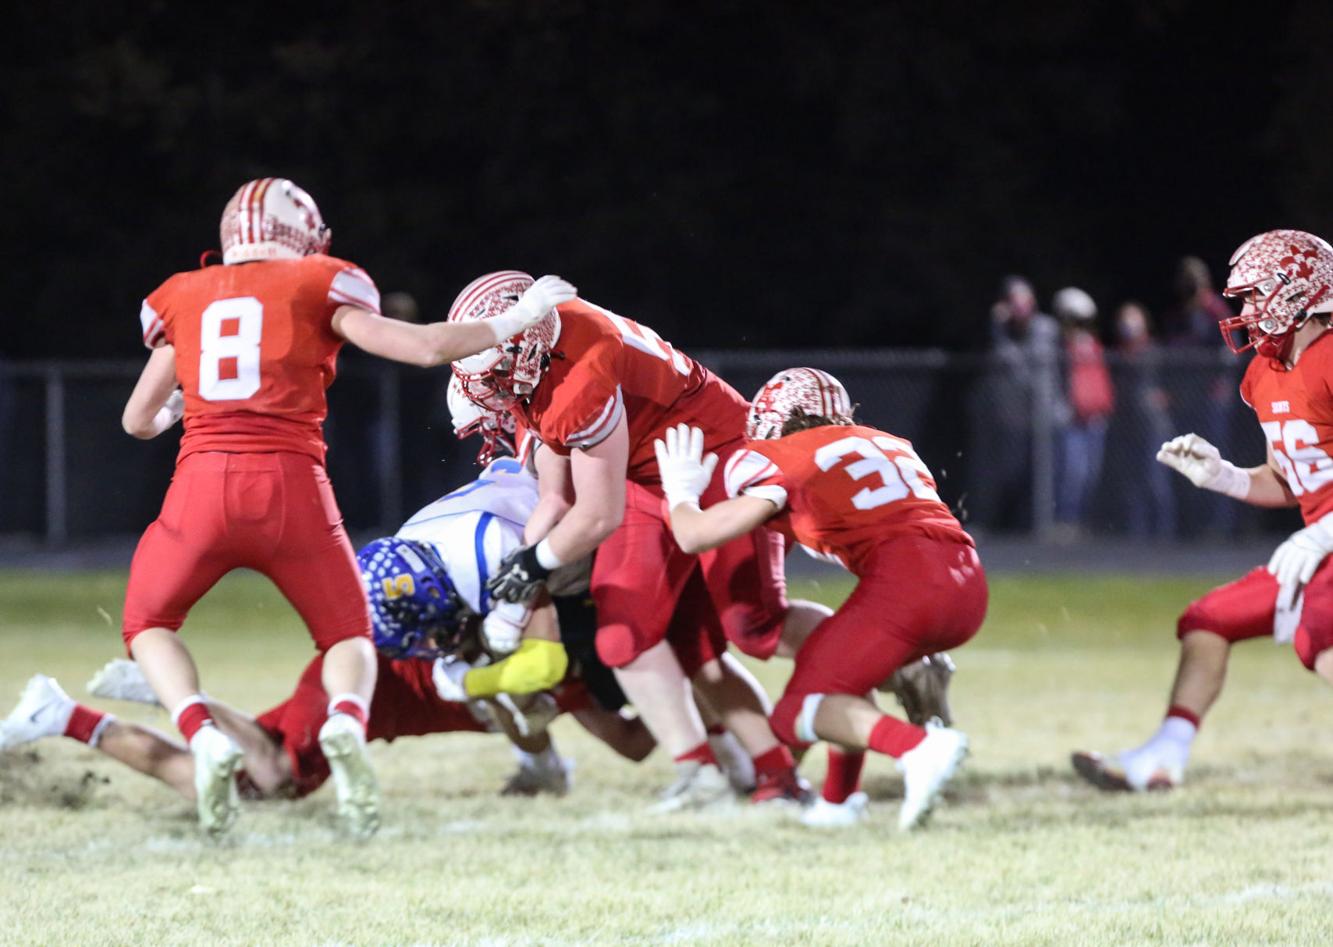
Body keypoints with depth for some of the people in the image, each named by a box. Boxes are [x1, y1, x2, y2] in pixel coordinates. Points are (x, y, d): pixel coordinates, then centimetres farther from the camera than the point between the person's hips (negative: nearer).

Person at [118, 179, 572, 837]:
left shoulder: (182, 298, 16)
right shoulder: (318, 287, 9)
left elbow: (139, 420, 24)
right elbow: (425, 347, 2)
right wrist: (517, 321, 17)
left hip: (202, 487, 1)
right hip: (292, 491, -1)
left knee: (149, 623, 25)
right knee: (348, 636, 20)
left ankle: (202, 734, -7)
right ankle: (347, 723, -17)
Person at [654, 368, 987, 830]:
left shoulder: (780, 461, 10)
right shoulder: (892, 445, 28)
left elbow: (694, 536, 7)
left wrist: (681, 491, 27)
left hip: (904, 583, -7)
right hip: (969, 588, 7)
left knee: (798, 716, 0)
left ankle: (917, 747, -25)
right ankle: (839, 800, 26)